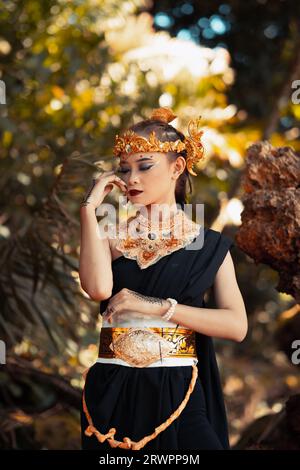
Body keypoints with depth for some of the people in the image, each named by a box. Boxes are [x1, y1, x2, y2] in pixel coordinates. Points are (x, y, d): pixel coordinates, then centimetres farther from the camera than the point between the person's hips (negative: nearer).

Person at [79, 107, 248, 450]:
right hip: (113, 392, 2)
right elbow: (98, 289, -17)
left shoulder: (208, 244, 4)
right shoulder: (112, 237, 6)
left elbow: (237, 326, -8)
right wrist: (90, 207, -10)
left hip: (179, 392, -1)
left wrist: (158, 306, -14)